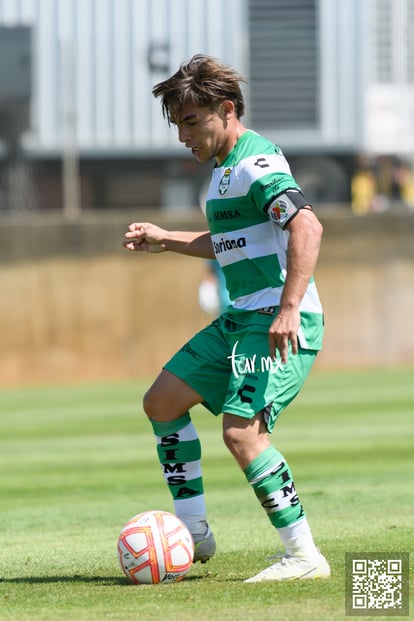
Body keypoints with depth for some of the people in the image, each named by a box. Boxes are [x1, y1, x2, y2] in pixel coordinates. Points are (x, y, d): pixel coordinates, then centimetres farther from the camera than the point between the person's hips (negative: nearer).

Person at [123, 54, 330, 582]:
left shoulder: (256, 163, -16)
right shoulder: (225, 165, 17)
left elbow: (307, 227, -29)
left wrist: (289, 309, -35)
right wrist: (164, 240, 29)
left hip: (281, 324, -11)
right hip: (240, 320, 11)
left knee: (241, 431, -22)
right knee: (162, 402, 14)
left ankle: (305, 556, -16)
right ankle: (193, 535, 19)